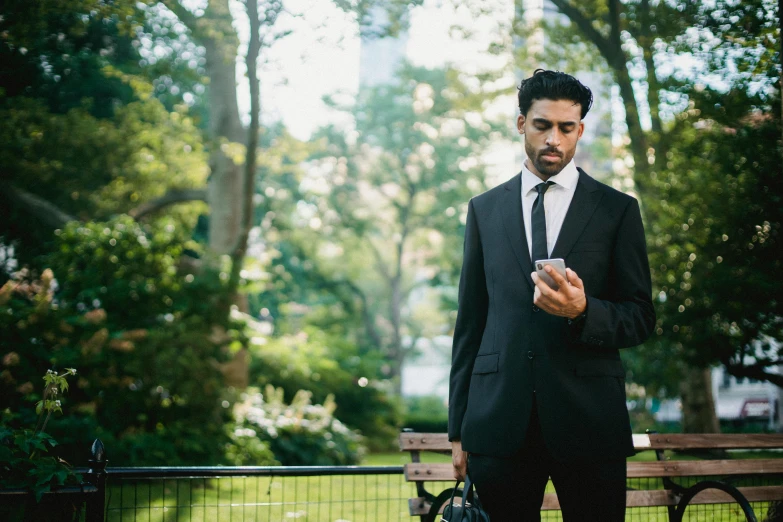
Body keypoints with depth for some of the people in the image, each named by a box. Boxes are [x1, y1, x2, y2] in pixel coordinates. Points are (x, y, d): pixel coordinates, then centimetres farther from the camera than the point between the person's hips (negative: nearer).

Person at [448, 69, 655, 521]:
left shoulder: (618, 209, 6)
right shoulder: (484, 209, 12)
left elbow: (641, 319, 4)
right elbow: (470, 320, 12)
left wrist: (582, 311, -18)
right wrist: (458, 428, 9)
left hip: (588, 421, -1)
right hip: (498, 423, 1)